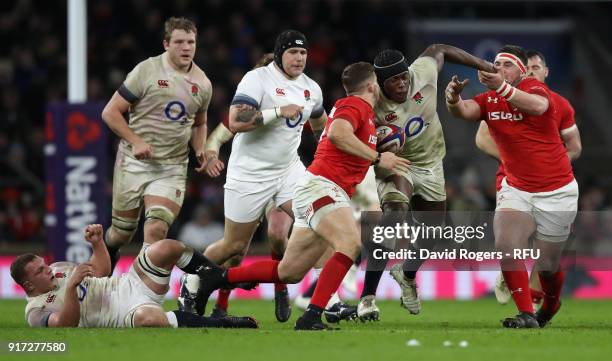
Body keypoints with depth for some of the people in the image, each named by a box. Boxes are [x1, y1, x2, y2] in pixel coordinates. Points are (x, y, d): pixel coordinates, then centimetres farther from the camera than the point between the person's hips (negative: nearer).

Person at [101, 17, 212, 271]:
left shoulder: (202, 84, 6)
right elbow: (110, 112, -7)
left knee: (157, 230, -17)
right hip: (134, 162, -2)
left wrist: (200, 150, 5)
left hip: (172, 167, 2)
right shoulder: (146, 71, -9)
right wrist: (136, 142, -19)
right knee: (122, 233, 8)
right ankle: (106, 252, 42)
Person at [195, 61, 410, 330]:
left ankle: (218, 278, 21)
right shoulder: (357, 106, -7)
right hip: (320, 187, -10)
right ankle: (312, 316, -36)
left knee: (289, 273, 11)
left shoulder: (357, 107, 23)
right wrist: (377, 157, -24)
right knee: (351, 245, -30)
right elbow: (337, 133, -27)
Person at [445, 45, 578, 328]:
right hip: (515, 188, 4)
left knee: (546, 264, 6)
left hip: (556, 192, -4)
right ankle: (526, 315, -14)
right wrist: (453, 97, -45)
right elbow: (464, 111, -21)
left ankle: (550, 307, 38)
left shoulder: (535, 88, -16)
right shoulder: (489, 100, -1)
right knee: (505, 246, -21)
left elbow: (538, 106, -41)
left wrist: (502, 87, -57)